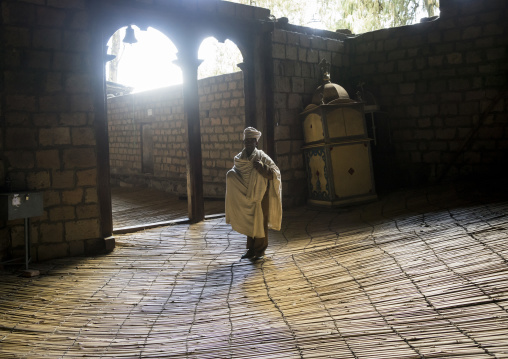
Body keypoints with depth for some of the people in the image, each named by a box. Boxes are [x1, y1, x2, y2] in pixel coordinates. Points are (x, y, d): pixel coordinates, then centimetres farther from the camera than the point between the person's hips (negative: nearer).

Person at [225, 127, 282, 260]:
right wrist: (231, 174, -3)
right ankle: (251, 249, 22)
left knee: (260, 223, 2)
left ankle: (260, 251, 13)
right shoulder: (239, 158, 4)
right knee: (248, 223, 11)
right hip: (246, 197, 5)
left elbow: (275, 173, -13)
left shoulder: (262, 157, -10)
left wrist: (262, 168, -27)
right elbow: (233, 173, 19)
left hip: (260, 196, -4)